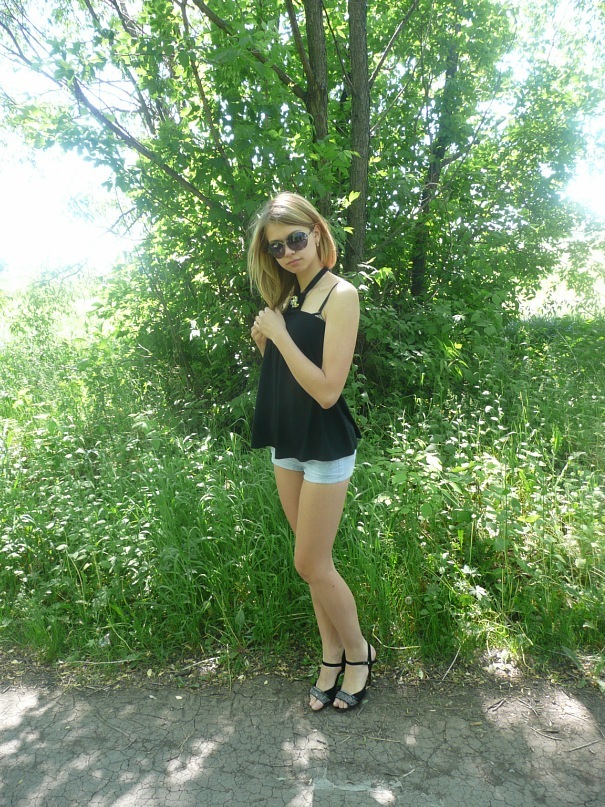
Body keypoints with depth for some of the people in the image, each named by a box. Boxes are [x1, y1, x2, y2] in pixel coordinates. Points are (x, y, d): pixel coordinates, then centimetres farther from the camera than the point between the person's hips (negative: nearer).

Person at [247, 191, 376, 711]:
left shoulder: (340, 295, -13)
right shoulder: (286, 298, 9)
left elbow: (327, 389, -21)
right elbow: (274, 359, 9)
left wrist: (279, 334, -16)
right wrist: (264, 336, -8)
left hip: (326, 446, -7)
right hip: (286, 441, 7)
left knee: (310, 564, 2)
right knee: (314, 561, 15)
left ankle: (359, 652, 27)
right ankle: (332, 656, 32)